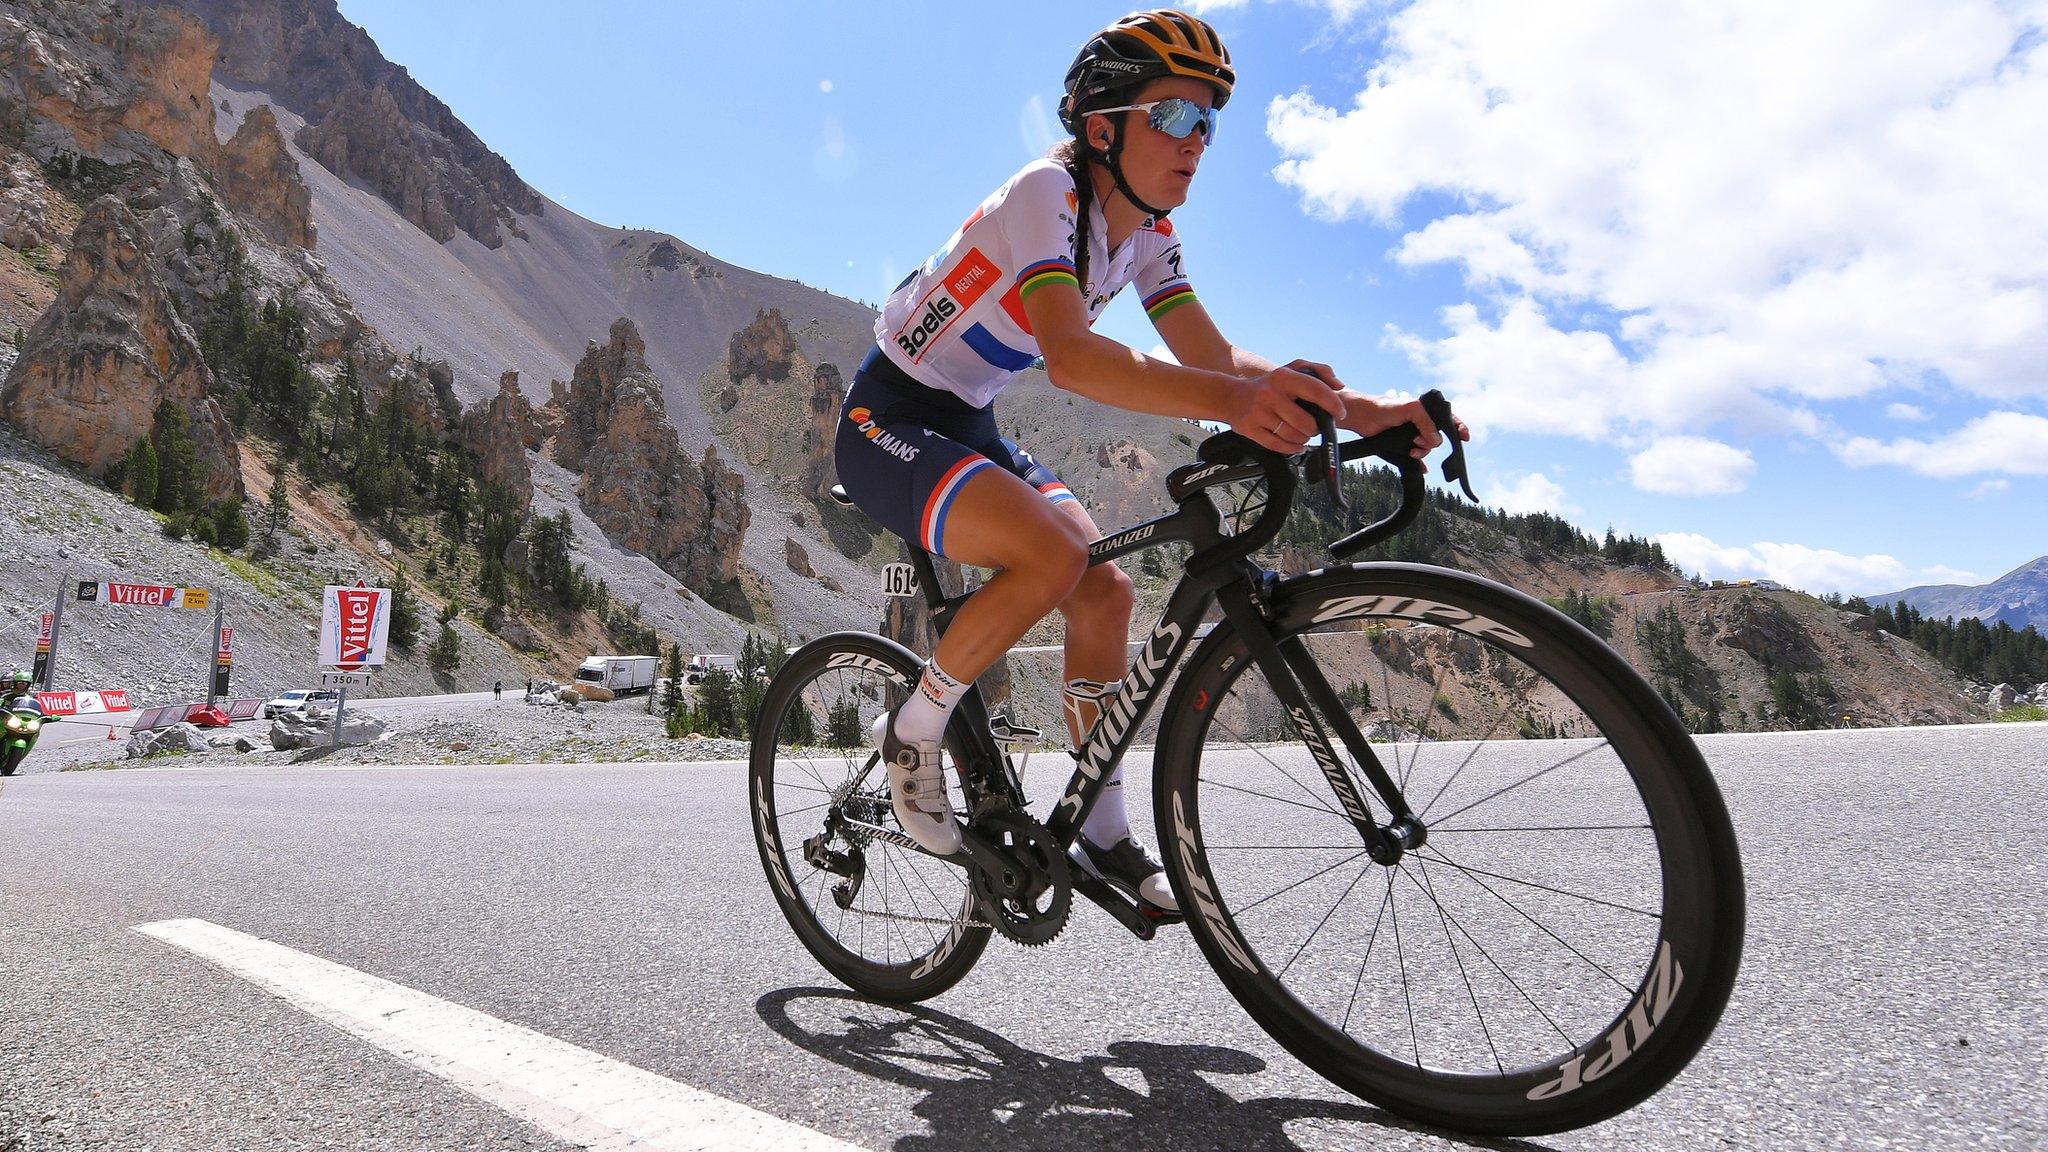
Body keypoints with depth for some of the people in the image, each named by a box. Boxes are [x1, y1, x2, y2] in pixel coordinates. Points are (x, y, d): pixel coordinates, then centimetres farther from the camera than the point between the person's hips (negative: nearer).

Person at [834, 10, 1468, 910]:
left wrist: (1363, 411, -16)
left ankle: (1104, 835, 9)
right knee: (1052, 554, -31)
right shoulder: (1047, 193, -23)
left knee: (1106, 591, -3)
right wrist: (1230, 401, -55)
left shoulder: (1146, 232, 2)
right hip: (887, 421, -8)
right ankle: (912, 732, -8)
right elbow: (1069, 355, -40)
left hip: (968, 426, 8)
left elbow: (1214, 356, -3)